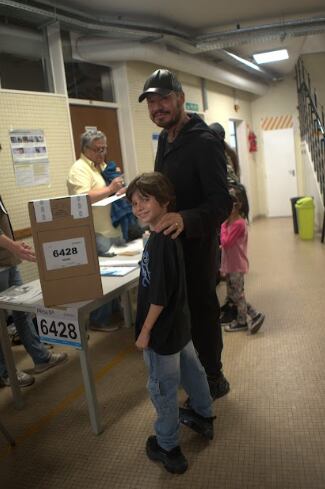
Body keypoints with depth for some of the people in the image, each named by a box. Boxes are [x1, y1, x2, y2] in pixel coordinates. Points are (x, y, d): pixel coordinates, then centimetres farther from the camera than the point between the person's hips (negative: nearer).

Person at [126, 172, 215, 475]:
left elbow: (159, 296, -26)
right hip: (179, 324, 9)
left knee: (162, 387, 7)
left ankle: (167, 448, 25)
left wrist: (145, 332, -18)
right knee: (191, 369, 25)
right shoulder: (168, 235, 1)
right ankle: (203, 417, 46)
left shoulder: (160, 241, -27)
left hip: (163, 330, -9)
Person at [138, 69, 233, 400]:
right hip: (170, 239, 9)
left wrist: (186, 218, -46)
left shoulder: (204, 142, -21)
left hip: (196, 242, -8)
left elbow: (221, 203, -30)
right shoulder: (165, 138, 8)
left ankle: (213, 379, 26)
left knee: (201, 309, 5)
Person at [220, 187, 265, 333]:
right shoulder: (230, 221, 8)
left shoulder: (238, 223, -20)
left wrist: (223, 226, -12)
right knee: (232, 295, 15)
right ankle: (255, 315, 22)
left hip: (236, 265, -10)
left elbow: (225, 242, -24)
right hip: (230, 264, 10)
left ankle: (241, 322, 19)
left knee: (237, 295, 3)